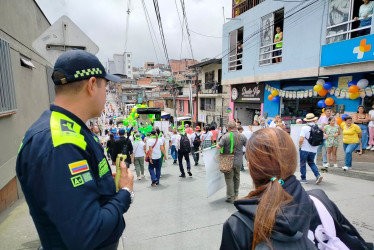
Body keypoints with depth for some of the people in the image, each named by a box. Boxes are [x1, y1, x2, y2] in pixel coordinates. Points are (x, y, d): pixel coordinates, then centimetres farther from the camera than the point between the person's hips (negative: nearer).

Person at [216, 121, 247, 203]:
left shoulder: (225, 136, -15)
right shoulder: (242, 136, -4)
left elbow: (219, 147, -18)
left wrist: (217, 144, 4)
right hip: (239, 161, 4)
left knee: (229, 179, 6)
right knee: (237, 178, 19)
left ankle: (230, 198, 12)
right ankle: (236, 195, 31)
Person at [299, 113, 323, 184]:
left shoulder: (305, 128, -15)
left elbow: (301, 140, -20)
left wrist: (300, 146, -3)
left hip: (304, 149, -4)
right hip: (314, 149, 4)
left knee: (303, 163, 10)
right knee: (311, 163, 22)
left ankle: (303, 179, 16)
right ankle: (318, 175, 5)